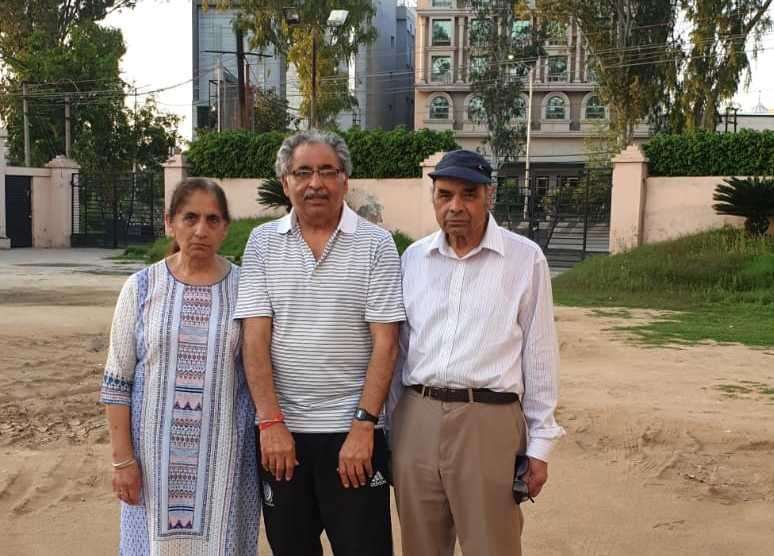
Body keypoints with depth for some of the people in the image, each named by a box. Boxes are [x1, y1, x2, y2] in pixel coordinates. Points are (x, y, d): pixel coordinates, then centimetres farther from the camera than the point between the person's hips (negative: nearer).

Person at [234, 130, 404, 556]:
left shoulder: (376, 244, -3)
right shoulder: (263, 242, 3)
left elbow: (385, 343, -7)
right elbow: (255, 337, -2)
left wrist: (363, 425, -12)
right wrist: (271, 422, -9)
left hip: (352, 430, -2)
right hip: (281, 430, 2)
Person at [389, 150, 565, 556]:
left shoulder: (525, 259, -2)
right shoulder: (413, 257, 8)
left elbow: (539, 354, 1)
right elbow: (398, 347, 13)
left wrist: (539, 443, 1)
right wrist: (387, 428, 13)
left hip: (488, 421, -3)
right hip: (416, 420, 4)